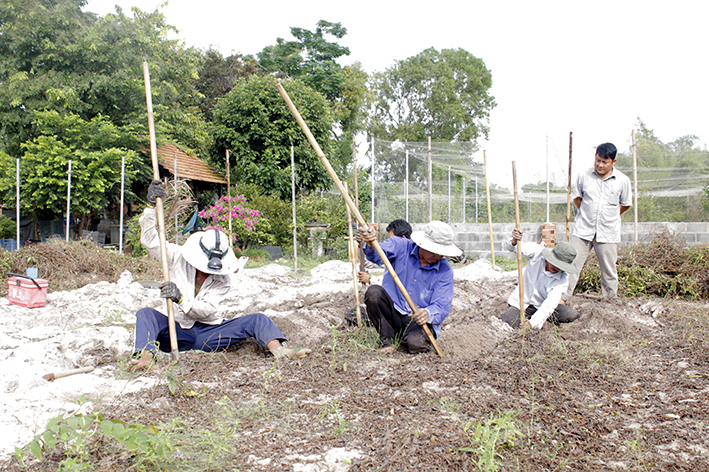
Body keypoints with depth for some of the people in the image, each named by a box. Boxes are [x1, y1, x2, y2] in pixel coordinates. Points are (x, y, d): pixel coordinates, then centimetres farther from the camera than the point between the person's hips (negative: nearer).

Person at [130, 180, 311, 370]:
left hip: (209, 335, 0)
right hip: (179, 332, 0)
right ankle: (145, 355, -53)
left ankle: (280, 350, -45)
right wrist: (151, 206, -18)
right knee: (146, 314, -29)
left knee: (257, 320, -19)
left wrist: (180, 299, -33)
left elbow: (205, 310, -16)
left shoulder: (223, 281, -5)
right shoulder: (179, 258, -2)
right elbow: (150, 240, -7)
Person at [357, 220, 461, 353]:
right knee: (373, 292, -28)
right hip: (393, 311, 1)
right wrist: (370, 245, -53)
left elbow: (442, 306, -11)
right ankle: (387, 339, -7)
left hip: (418, 321, -1)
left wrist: (428, 313, -35)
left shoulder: (445, 270, -4)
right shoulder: (401, 246, -6)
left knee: (415, 344, -32)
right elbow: (379, 254, -27)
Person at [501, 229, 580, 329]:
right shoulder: (537, 251, -17)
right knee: (507, 320, -29)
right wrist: (514, 242, -39)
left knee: (573, 316, -20)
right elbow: (510, 248, -13)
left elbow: (549, 305, -27)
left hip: (542, 305, 1)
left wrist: (532, 323, -39)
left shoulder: (562, 279, -20)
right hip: (522, 301, -1)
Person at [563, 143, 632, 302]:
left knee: (609, 269, 7)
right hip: (582, 229, 0)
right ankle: (563, 298, 4)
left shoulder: (623, 180, -1)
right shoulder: (584, 176, -1)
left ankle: (610, 299, 22)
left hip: (607, 232, 0)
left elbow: (625, 204, 13)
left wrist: (609, 217, 11)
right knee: (571, 263, -3)